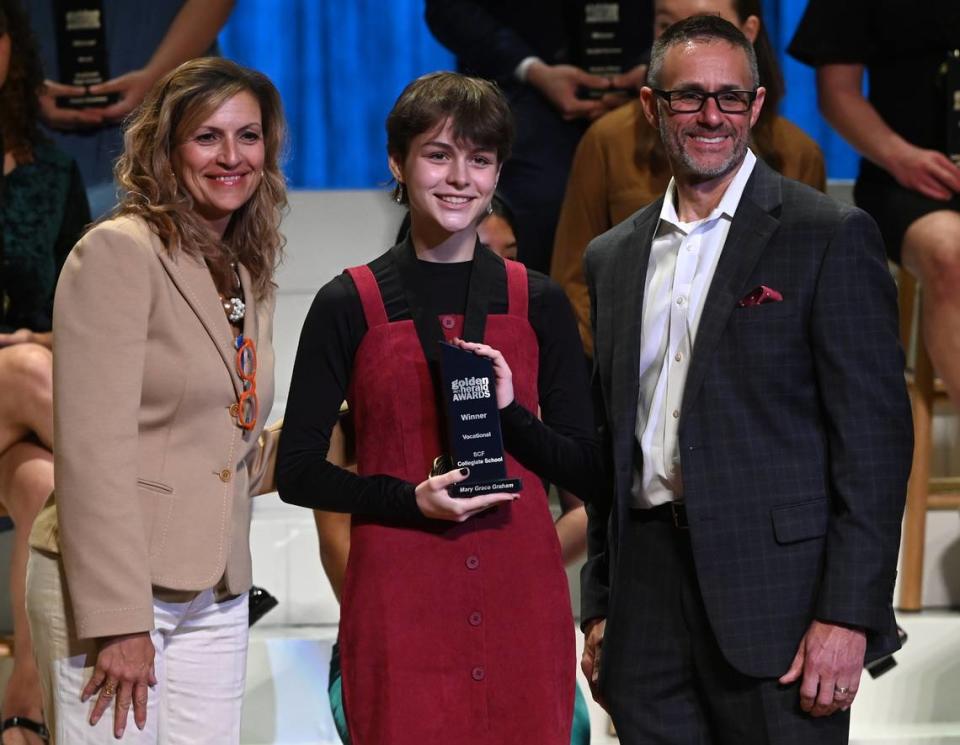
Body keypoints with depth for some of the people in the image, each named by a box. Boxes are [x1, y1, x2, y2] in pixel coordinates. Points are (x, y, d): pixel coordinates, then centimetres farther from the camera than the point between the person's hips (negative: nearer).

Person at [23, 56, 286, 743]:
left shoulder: (248, 280, 15)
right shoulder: (119, 252, -8)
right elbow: (92, 450, -15)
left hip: (216, 599, 7)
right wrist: (118, 622, -19)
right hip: (111, 586, -7)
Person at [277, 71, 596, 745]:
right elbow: (297, 471, 2)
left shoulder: (539, 303, 8)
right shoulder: (348, 305, 2)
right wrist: (410, 500, -13)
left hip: (521, 594, 2)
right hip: (399, 603, -2)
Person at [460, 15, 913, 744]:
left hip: (774, 593, -5)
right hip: (649, 605, 5)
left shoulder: (831, 237, -2)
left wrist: (847, 615, -14)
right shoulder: (613, 258, 16)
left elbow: (875, 435, -7)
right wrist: (601, 607, 14)